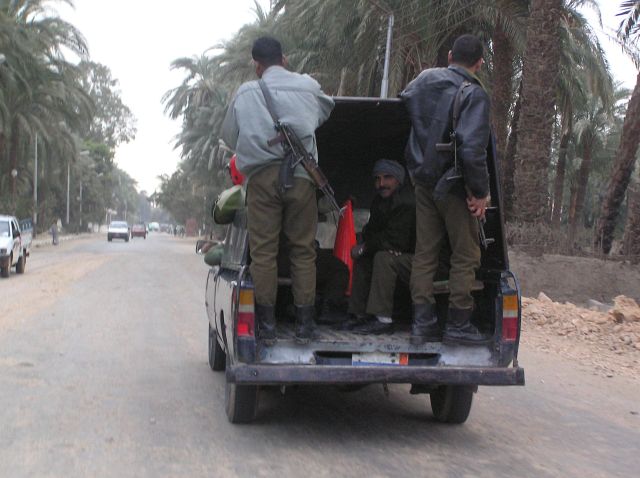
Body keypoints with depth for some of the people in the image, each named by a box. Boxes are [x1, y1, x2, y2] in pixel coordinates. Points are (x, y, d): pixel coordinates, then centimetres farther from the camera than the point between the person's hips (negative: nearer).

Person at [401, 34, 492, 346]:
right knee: (465, 255, 5)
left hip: (423, 180, 7)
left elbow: (404, 98, 28)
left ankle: (422, 323, 11)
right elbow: (472, 147, -25)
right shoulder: (473, 94, -16)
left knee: (424, 252, 10)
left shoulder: (425, 79, 5)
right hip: (453, 185, -6)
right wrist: (480, 191, -16)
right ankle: (458, 325, 8)